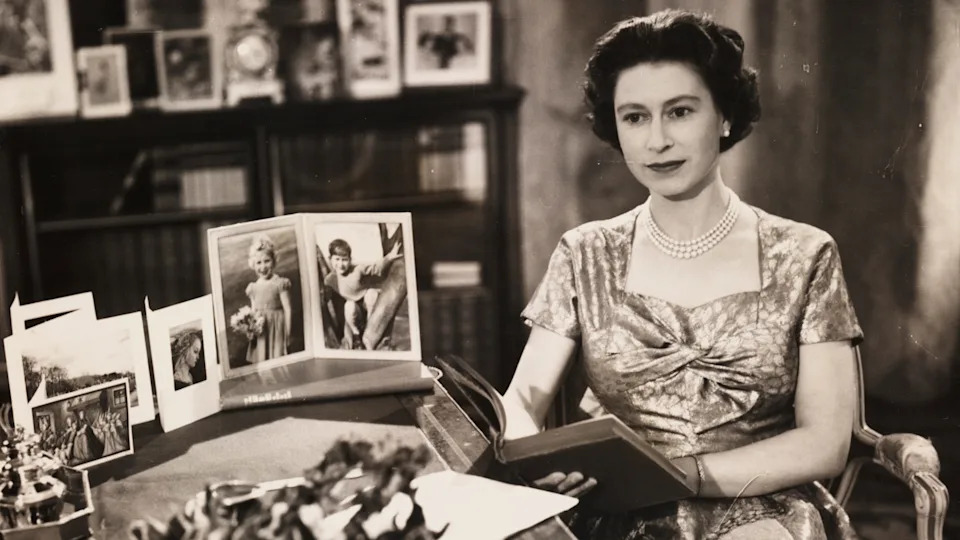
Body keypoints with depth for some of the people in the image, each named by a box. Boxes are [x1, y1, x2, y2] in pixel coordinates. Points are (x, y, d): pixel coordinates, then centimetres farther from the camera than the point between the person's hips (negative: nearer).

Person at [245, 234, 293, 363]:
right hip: (259, 332, 4)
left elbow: (287, 309, -6)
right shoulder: (253, 288, 9)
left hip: (276, 328, -4)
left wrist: (287, 333, -8)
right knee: (260, 362, 3)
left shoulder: (280, 283, -5)